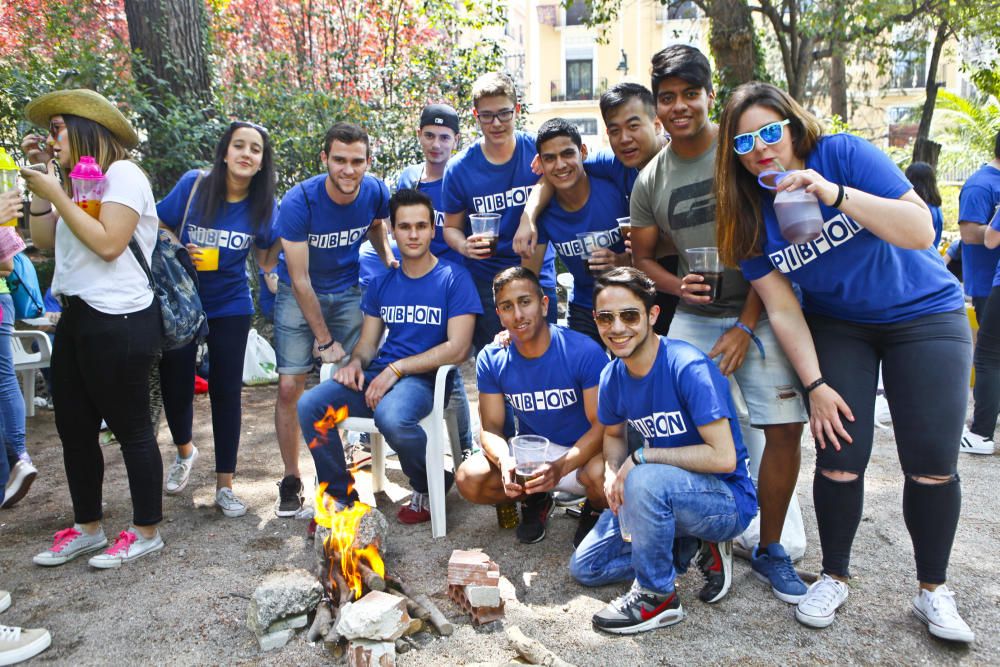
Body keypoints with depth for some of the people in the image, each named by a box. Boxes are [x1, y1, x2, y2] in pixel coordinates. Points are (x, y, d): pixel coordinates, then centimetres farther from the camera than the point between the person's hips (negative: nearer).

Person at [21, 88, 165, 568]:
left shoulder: (121, 174, -9)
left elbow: (109, 244, -20)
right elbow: (44, 241, 15)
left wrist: (57, 195, -12)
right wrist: (40, 184, 9)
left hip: (118, 323, -10)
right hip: (77, 317, 10)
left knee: (130, 428, 0)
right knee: (73, 428, 14)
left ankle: (147, 532, 13)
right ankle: (87, 528, 29)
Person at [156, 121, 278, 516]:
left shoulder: (263, 205, -6)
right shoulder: (193, 184, -11)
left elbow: (264, 257, 5)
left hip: (230, 307, 0)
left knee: (226, 391, 3)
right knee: (175, 383, 7)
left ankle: (224, 486, 15)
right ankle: (184, 451, 41)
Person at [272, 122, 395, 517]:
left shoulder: (375, 192, -14)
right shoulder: (299, 202, -25)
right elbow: (300, 279, -21)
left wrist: (387, 257, -8)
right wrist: (325, 339, -18)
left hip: (348, 292, 3)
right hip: (298, 294, -3)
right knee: (290, 387, -10)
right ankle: (291, 481, 7)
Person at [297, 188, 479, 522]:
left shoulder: (453, 278, -2)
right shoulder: (382, 284, 16)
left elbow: (458, 348, -11)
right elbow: (368, 342, 18)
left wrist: (396, 369, -15)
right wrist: (356, 362, -7)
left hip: (424, 378, -5)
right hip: (379, 373, 5)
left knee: (390, 417, -37)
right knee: (309, 406, -17)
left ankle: (430, 488, -3)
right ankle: (341, 497, 1)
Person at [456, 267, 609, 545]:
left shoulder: (585, 352, -20)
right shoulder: (491, 360, -8)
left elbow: (602, 425, -20)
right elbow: (491, 427, -5)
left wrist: (560, 467, -36)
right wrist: (505, 462, -29)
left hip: (582, 450, -3)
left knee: (599, 475, -37)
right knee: (469, 479, -21)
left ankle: (595, 509, 3)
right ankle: (535, 499, 10)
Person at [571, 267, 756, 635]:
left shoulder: (688, 367, -26)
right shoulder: (612, 376, -4)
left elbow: (723, 457, -30)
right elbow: (613, 434, 14)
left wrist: (640, 458, -24)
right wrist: (612, 473, -9)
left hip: (728, 501, -7)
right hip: (663, 494, 8)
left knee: (646, 480, -38)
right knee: (584, 568, 8)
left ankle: (657, 596, -14)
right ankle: (693, 548, 13)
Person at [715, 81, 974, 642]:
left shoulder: (843, 154, -17)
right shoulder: (750, 213, -9)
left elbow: (922, 232, -24)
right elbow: (783, 309, -8)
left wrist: (836, 194, -35)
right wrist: (815, 385, -14)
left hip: (925, 314, -1)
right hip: (837, 327, 2)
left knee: (932, 464, -4)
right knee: (840, 458, -6)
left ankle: (933, 589, 19)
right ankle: (835, 577, 18)